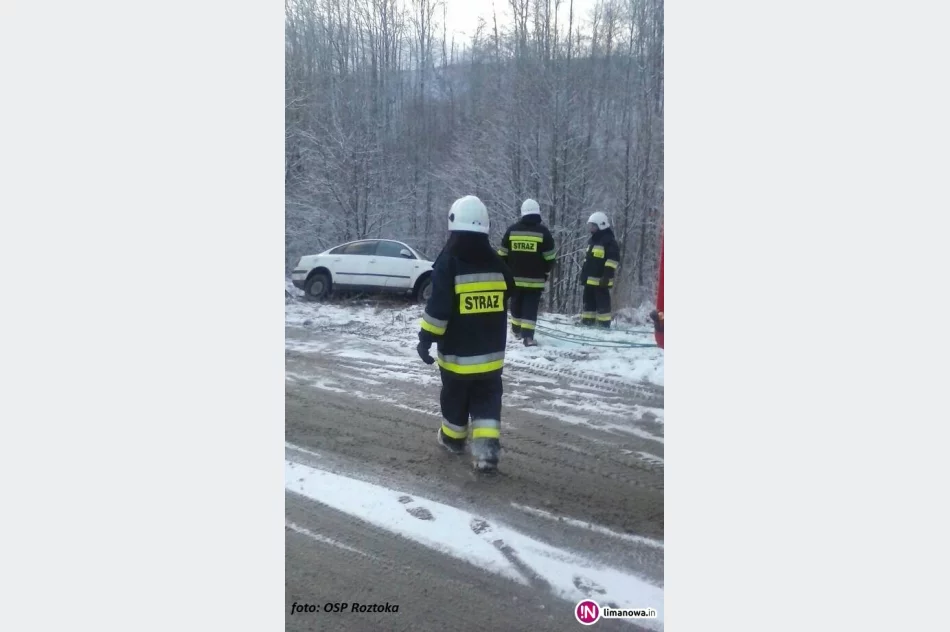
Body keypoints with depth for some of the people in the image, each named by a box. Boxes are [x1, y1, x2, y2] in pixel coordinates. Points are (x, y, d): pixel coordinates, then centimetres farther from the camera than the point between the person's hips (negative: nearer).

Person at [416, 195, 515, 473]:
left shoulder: (448, 262, -15)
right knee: (487, 399, 8)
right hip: (491, 351, 3)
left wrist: (426, 338, -12)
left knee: (455, 396, 16)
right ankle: (487, 450, -4)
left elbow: (438, 306, -19)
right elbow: (506, 298, 17)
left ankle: (453, 438, 34)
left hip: (457, 351, -3)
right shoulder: (496, 263, 2)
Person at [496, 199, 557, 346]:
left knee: (516, 304, 18)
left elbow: (503, 254, 5)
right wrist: (545, 273, 13)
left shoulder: (512, 230, 1)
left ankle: (516, 330, 31)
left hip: (515, 278, 3)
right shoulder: (543, 232, -5)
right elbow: (549, 258, -2)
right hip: (535, 279, -2)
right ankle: (527, 336, -11)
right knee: (530, 307, -2)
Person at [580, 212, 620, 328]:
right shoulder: (593, 239, 19)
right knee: (588, 300, 12)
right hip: (590, 278, 9)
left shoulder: (609, 240, -10)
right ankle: (587, 320, 19)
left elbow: (614, 258, -17)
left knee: (602, 301, -6)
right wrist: (584, 273, 23)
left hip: (601, 279, -9)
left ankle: (604, 323, -2)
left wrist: (607, 274, -22)